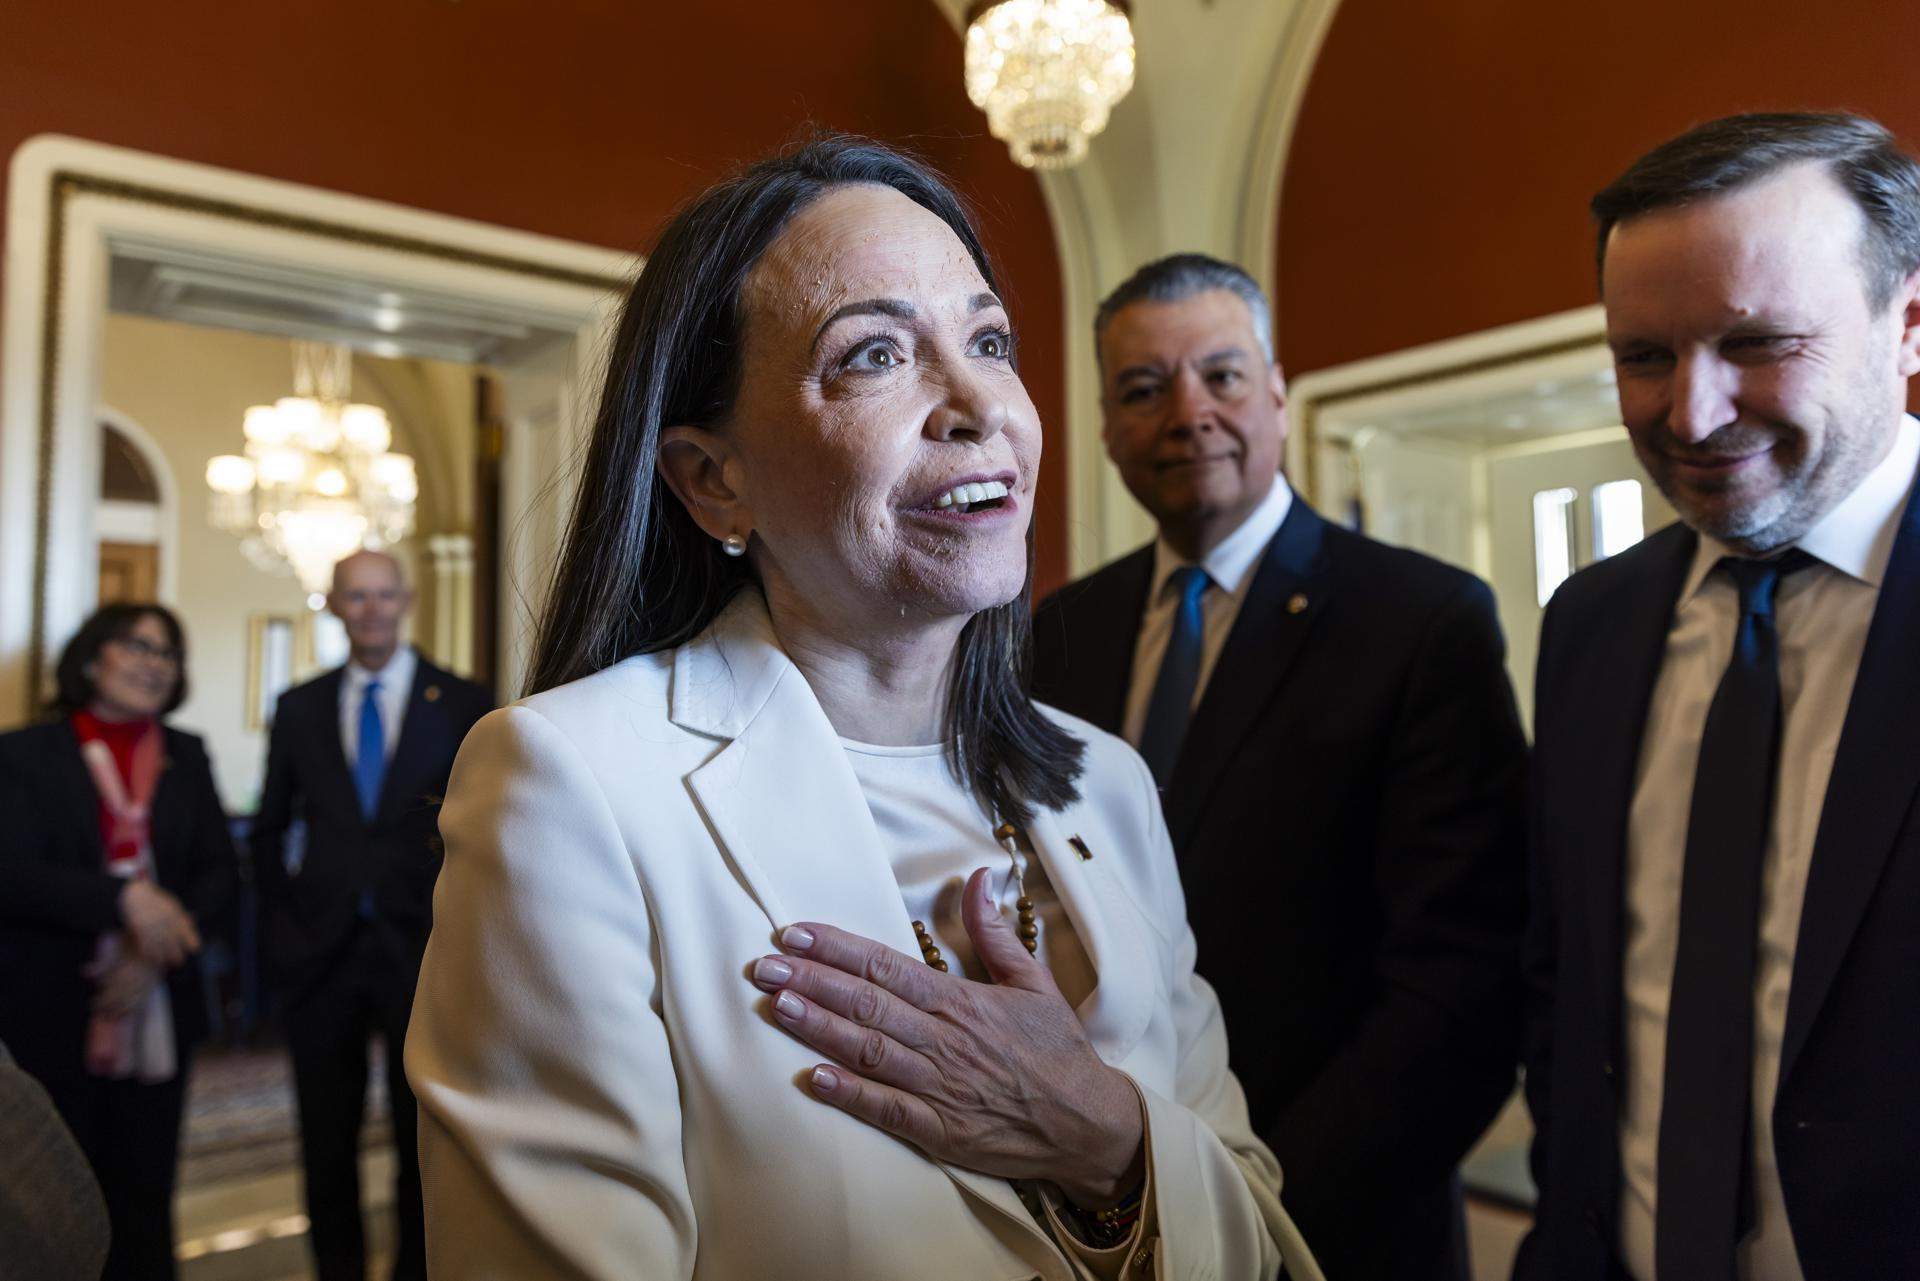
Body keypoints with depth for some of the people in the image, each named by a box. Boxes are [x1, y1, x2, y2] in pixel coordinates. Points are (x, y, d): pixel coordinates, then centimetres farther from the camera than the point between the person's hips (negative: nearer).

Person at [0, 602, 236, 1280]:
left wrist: (155, 956, -10)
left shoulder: (186, 756, 9)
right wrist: (124, 899, -23)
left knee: (144, 1198, 10)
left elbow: (220, 870, 3)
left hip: (156, 1011, 3)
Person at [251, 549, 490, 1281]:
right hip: (321, 949, 3)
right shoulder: (299, 707, 7)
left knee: (424, 1138, 9)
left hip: (422, 947, -2)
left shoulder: (462, 704, -1)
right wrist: (281, 921, 6)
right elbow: (271, 829, 14)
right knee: (326, 1139, 13)